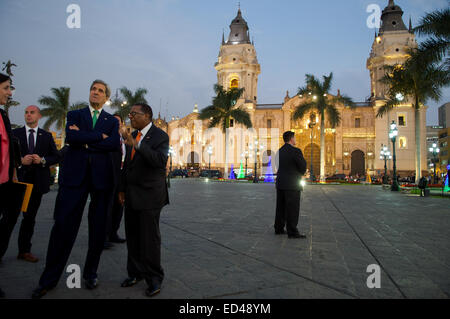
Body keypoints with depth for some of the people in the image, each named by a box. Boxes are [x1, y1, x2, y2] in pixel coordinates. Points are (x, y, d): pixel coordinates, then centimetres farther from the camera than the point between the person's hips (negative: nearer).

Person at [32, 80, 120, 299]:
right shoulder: (75, 115, 13)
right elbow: (71, 137, -8)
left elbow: (114, 144, -7)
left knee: (98, 228, 6)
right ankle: (49, 279, 12)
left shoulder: (112, 121, 13)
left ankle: (91, 273, 22)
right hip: (75, 174, 0)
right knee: (64, 225, -1)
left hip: (101, 176, 1)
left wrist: (86, 141, -9)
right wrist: (100, 136, -7)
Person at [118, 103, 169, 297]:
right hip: (132, 194, 7)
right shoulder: (133, 136, 15)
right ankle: (135, 273, 25)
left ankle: (154, 278, 9)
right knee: (132, 236, 11)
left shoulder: (160, 136, -7)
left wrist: (136, 144, -29)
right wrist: (122, 189, 19)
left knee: (150, 236, -4)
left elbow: (160, 160, -24)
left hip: (149, 194, -7)